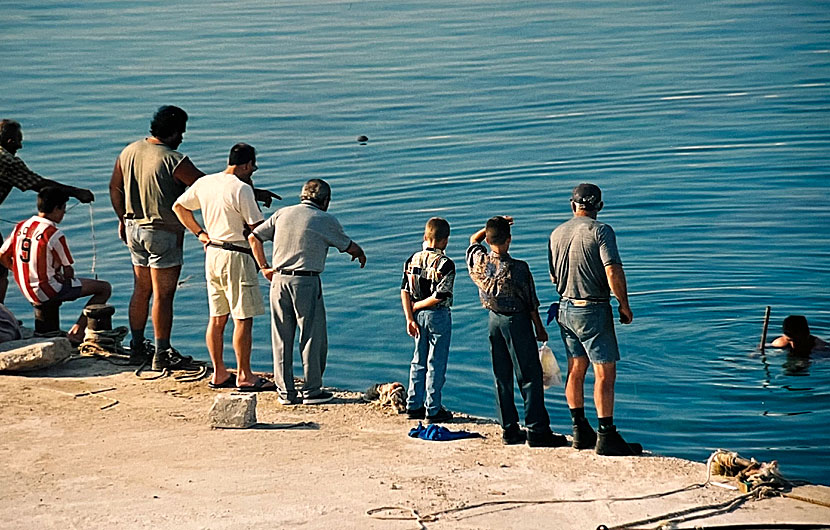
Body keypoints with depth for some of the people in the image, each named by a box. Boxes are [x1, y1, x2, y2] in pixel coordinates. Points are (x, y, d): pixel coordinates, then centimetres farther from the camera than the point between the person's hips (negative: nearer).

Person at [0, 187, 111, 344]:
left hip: (26, 290, 8)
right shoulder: (54, 234, -17)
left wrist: (26, 274, 15)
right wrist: (67, 280, 12)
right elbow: (68, 271, -10)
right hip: (47, 291, -8)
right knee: (104, 288, -2)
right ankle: (76, 332, 0)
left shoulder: (21, 227, 3)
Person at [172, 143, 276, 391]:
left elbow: (179, 206, 19)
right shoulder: (242, 188, -16)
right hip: (237, 257, -8)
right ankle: (244, 376, 2)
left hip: (212, 252, 8)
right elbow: (257, 227, -15)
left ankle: (219, 374, 19)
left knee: (217, 317, 12)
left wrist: (200, 233, 19)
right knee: (243, 318, -2)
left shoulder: (204, 183, 7)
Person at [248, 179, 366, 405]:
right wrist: (361, 254, 34)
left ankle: (285, 392, 12)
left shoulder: (281, 214, 11)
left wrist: (264, 267, 18)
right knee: (313, 337, 5)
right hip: (306, 282, -5)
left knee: (281, 338, 9)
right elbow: (349, 246, 13)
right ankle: (312, 391, 8)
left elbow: (253, 237, 12)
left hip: (279, 280, 5)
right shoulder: (326, 220, 1)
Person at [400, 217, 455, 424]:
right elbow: (440, 296, -20)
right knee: (436, 364, 2)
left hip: (418, 315, 5)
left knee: (418, 362, 15)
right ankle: (433, 410, 6)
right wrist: (417, 306, -8)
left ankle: (414, 406, 18)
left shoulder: (413, 259, 2)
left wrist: (410, 317, -1)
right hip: (438, 316, -5)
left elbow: (404, 292, -1)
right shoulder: (445, 264, -14)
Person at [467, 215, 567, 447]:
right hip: (517, 320, -6)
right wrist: (540, 328, 3)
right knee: (531, 376, -1)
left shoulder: (479, 261, -6)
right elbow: (531, 302, -9)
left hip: (494, 321, 6)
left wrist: (492, 226, 12)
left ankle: (509, 429, 14)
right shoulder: (518, 268, -18)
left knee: (502, 377, 11)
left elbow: (474, 239, 18)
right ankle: (537, 430, -2)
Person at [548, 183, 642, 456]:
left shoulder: (556, 234, 8)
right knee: (605, 373, -4)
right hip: (594, 310, -7)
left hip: (566, 308, 7)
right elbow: (614, 273, -19)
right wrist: (624, 305, -9)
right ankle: (606, 437, -6)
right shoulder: (601, 231, -12)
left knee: (576, 370, 14)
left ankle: (581, 432, 20)